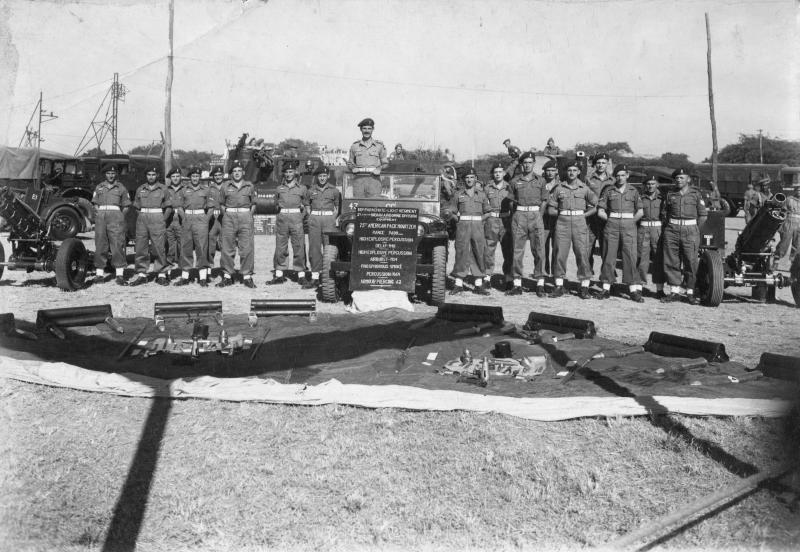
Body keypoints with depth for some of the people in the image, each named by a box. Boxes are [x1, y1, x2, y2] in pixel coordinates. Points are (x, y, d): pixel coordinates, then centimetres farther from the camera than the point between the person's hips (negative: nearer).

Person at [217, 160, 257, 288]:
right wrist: (226, 215, 5)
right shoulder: (225, 186, 9)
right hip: (229, 217, 1)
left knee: (247, 248, -4)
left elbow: (253, 204, 13)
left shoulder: (250, 186, 9)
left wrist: (249, 216, 3)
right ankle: (227, 276, 8)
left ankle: (247, 276, 2)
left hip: (245, 216, -1)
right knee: (227, 248, 1)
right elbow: (221, 204, 15)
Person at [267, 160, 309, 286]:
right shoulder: (279, 188, 14)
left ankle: (301, 275, 0)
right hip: (282, 218, 2)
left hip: (296, 218, -2)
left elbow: (306, 203, 17)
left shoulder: (302, 188, 9)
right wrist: (281, 211, 9)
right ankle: (279, 275, 8)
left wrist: (302, 207, 2)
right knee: (280, 247, 2)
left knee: (299, 247, -5)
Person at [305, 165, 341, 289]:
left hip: (328, 219, -2)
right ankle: (314, 278, 2)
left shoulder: (334, 190, 7)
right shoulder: (311, 191, 12)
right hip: (314, 219, 2)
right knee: (314, 248, -1)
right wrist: (311, 218, 6)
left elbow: (337, 208, 12)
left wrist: (332, 220, 0)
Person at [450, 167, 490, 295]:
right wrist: (459, 220, 2)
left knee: (479, 253, -1)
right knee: (461, 252, -6)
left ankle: (478, 285, 5)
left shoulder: (481, 195, 12)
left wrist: (480, 220, 4)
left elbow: (488, 211, 16)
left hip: (478, 226, 1)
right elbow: (453, 211, 14)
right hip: (463, 226, -1)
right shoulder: (458, 195, 10)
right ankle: (458, 284, -3)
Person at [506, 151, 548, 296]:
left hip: (536, 215, 0)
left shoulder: (540, 180, 9)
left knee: (539, 250, -3)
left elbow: (544, 200, 12)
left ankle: (540, 284, 2)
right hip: (519, 215, 0)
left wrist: (538, 214, 3)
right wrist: (516, 215, 3)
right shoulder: (514, 181, 8)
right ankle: (517, 285, 6)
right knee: (517, 251, 1)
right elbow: (511, 201, 11)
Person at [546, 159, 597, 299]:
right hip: (562, 223, 1)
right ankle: (559, 286, 8)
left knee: (582, 254, -4)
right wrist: (562, 213, 0)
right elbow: (551, 208, 9)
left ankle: (584, 288, 2)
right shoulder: (559, 188, 6)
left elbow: (595, 206, 11)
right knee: (560, 254, 0)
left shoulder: (584, 189, 6)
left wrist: (583, 215, 2)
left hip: (579, 223, 0)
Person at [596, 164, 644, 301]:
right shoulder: (608, 190, 8)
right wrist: (611, 220, 0)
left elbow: (640, 212, 10)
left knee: (630, 257, -5)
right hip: (611, 227, 0)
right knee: (608, 257, 0)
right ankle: (606, 289, 6)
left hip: (629, 227, 0)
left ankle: (634, 290, -2)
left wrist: (630, 222, 3)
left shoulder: (633, 191, 9)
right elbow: (600, 212, 6)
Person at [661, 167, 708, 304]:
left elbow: (703, 215, 6)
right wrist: (672, 226, 9)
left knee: (691, 262, -3)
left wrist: (694, 230, 4)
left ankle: (690, 292, 7)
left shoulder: (695, 194, 5)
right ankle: (674, 291, 10)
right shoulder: (670, 195, 11)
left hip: (690, 231, -2)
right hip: (672, 231, 2)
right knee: (671, 262, 1)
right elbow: (665, 213, 18)